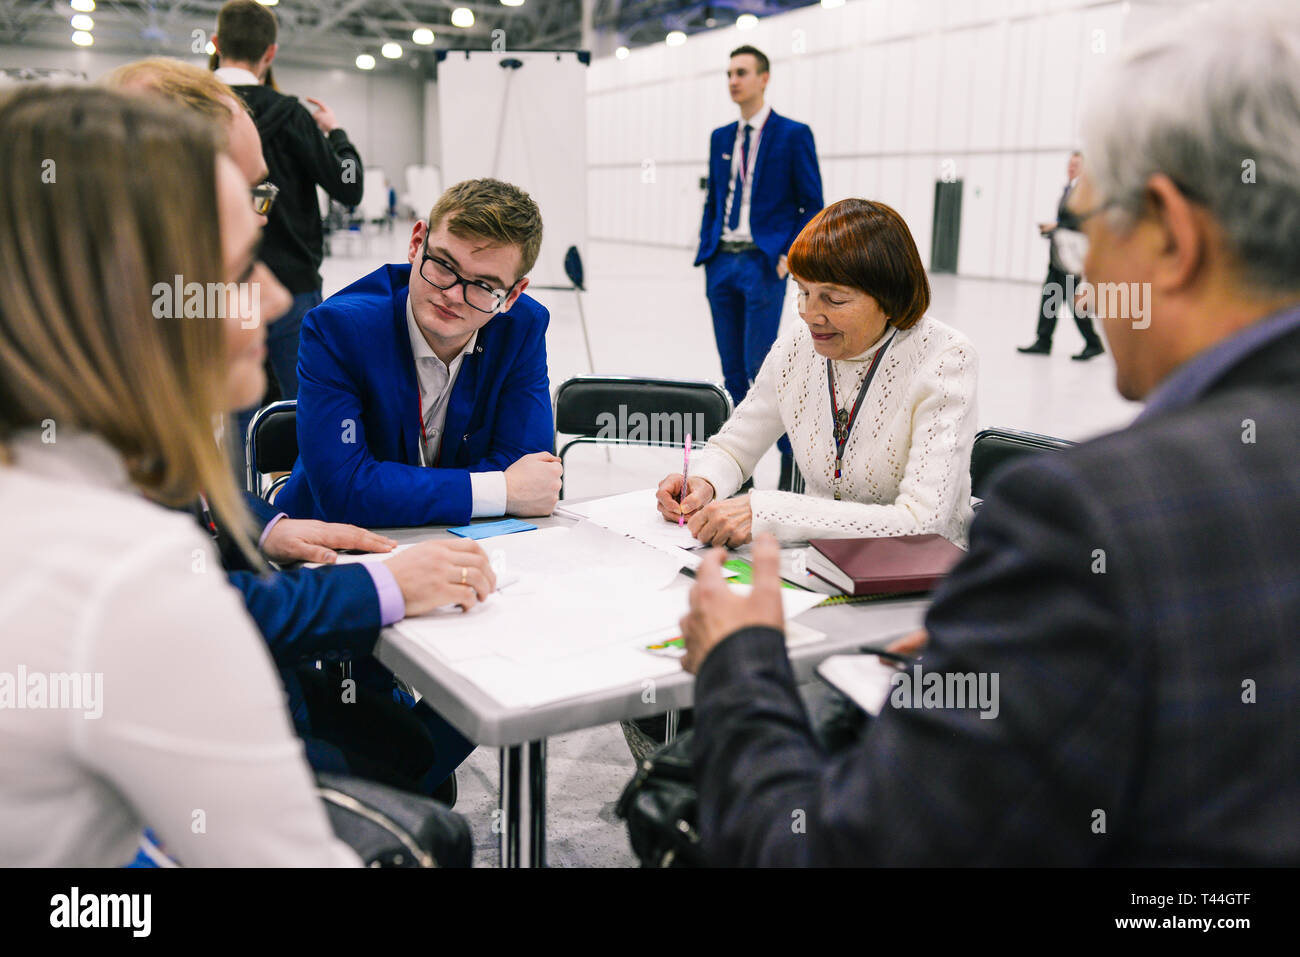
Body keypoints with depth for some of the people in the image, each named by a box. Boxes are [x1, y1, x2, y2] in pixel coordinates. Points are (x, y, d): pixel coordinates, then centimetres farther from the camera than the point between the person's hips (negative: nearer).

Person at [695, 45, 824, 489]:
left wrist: (790, 255, -12)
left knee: (759, 366, -10)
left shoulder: (793, 134, -1)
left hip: (763, 263, -6)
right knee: (733, 370, 8)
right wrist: (706, 251, 7)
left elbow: (812, 206, -1)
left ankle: (792, 454, 6)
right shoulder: (721, 138, 15)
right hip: (722, 262, 6)